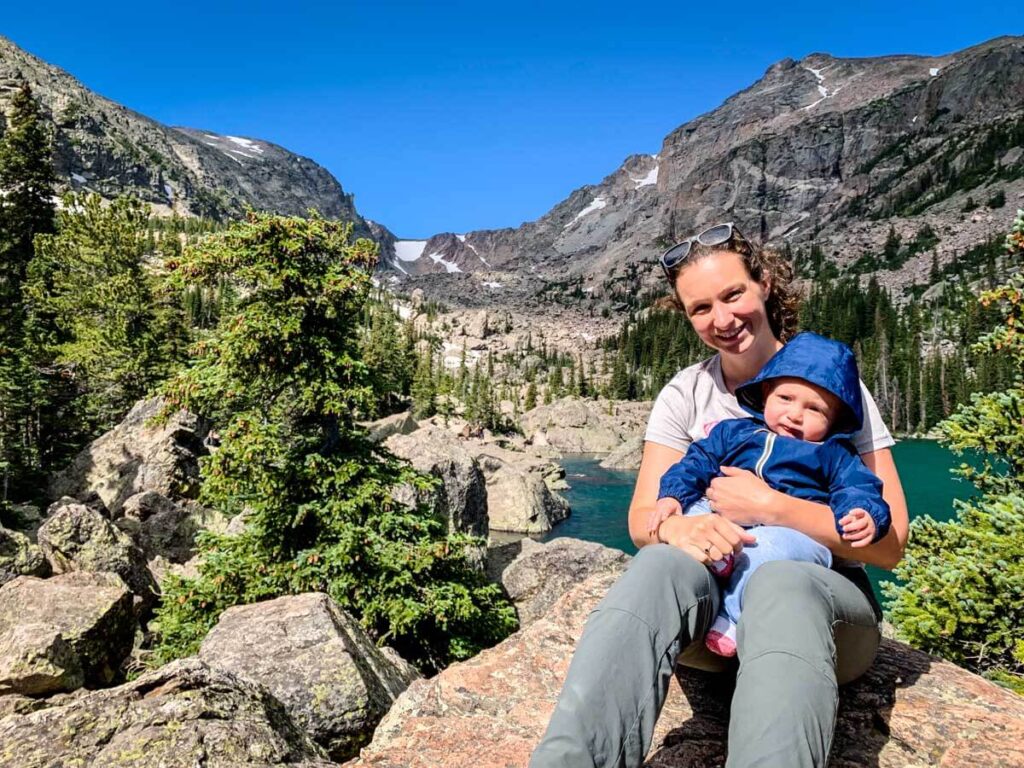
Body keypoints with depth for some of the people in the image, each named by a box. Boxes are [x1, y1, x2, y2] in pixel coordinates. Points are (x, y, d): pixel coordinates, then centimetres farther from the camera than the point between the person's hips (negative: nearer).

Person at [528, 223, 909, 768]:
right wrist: (677, 527, -26)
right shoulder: (685, 395, 5)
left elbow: (889, 544, -6)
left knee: (781, 585, -39)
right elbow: (642, 519, -1)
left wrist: (769, 506, -20)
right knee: (663, 564, -35)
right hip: (711, 589, 1)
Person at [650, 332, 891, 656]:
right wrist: (672, 494, -1)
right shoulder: (734, 432, 23)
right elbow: (698, 461, 17)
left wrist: (865, 516, -19)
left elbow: (858, 489, 6)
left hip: (796, 529, -4)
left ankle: (732, 617, -29)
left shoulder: (835, 455, 19)